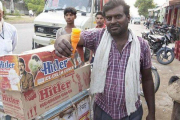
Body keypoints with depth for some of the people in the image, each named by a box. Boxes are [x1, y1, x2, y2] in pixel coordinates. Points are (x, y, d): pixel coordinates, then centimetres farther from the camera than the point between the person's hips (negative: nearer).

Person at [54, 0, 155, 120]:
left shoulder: (142, 45, -6)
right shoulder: (98, 36, -8)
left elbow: (147, 80, 1)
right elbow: (72, 37, -19)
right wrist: (61, 41, -43)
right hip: (102, 110, 0)